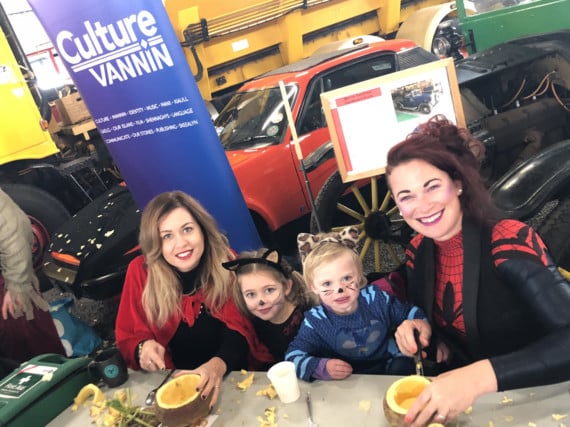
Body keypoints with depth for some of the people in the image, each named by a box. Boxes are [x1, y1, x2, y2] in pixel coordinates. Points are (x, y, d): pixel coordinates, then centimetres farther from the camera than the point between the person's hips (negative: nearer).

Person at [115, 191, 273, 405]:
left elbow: (237, 327, -12)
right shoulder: (140, 271, -7)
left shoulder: (225, 261, -9)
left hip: (235, 375, -1)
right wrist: (143, 348, -23)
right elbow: (128, 338, 0)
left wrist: (219, 364, -32)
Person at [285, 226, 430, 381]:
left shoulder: (376, 298, -8)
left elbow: (409, 313, 7)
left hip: (390, 372, 2)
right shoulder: (316, 321, -14)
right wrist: (322, 368, -33)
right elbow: (293, 356, -15)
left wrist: (418, 322, -16)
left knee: (403, 366, -25)